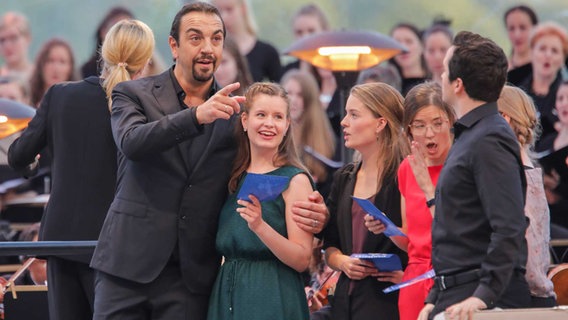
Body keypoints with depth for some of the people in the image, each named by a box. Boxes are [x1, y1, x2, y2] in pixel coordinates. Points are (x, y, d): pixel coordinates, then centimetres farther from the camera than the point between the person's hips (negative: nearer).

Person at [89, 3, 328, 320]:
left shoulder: (237, 112, 10)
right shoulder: (133, 94, 3)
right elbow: (132, 143, -16)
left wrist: (307, 212, -14)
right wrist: (197, 116, -31)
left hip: (193, 275, 2)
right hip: (129, 261, -2)